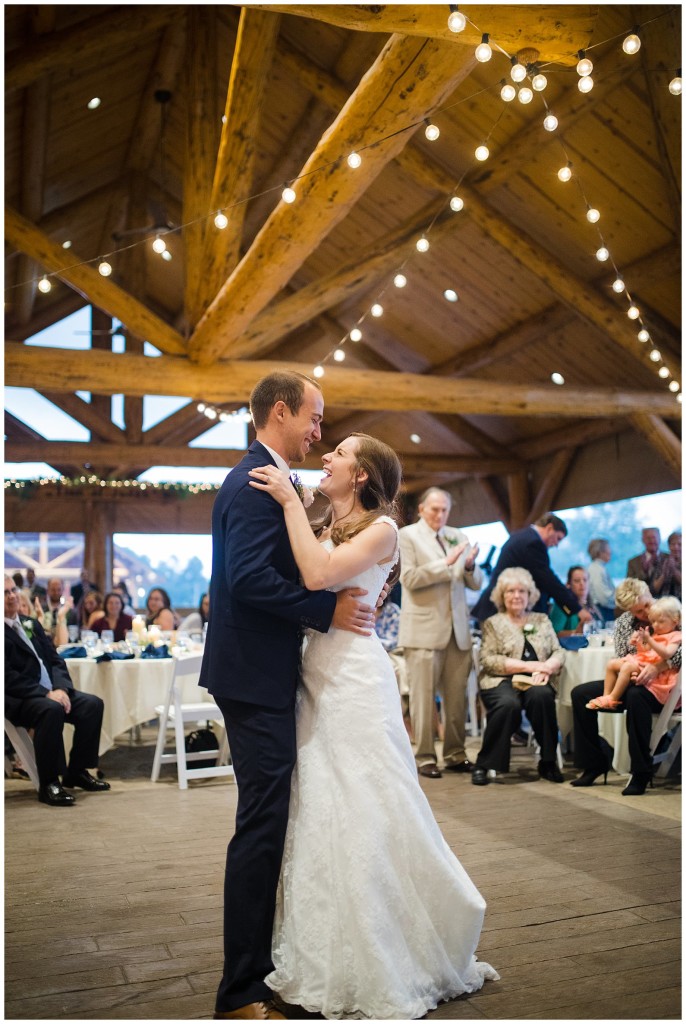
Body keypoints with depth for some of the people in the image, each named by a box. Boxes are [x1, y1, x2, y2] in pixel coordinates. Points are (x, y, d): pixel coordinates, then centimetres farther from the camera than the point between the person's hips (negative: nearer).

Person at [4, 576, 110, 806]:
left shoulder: (31, 624, 19)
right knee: (51, 710, -35)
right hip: (18, 699, -8)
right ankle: (48, 784, -23)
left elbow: (55, 660, 14)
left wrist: (61, 688, -6)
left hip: (51, 692, 8)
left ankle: (77, 772, 0)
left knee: (93, 703, -13)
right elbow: (8, 677, -15)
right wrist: (46, 694, -22)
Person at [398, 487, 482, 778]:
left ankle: (455, 754, 16)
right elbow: (409, 579, -11)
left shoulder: (457, 536, 14)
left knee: (457, 697, 5)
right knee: (424, 697, -1)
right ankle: (425, 757, 8)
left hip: (457, 628, 4)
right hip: (424, 628, -4)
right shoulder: (408, 535, 1)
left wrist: (470, 566, -8)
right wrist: (446, 563, -17)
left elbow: (476, 583, 13)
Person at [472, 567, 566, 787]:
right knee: (508, 703, -35)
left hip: (536, 682, 2)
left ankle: (548, 762, -17)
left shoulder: (542, 620, 20)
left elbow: (558, 652, 12)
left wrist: (546, 666, -12)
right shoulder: (493, 623, 9)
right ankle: (483, 764, -20)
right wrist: (528, 666, -12)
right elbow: (487, 660, -4)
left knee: (542, 695, -33)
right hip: (502, 681, -2)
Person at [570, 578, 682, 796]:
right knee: (580, 694, -9)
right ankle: (594, 762, -1)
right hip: (628, 681, 6)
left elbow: (679, 651, -18)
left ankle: (641, 773, -28)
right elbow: (620, 660, 5)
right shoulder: (623, 622, 9)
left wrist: (658, 667, -31)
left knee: (635, 696, -39)